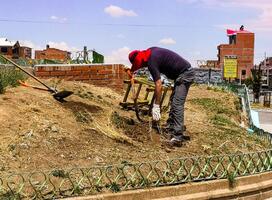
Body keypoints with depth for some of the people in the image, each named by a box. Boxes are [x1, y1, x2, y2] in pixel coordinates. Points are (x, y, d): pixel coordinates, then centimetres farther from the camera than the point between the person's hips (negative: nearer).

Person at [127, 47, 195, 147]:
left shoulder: (152, 61, -20)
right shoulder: (150, 51, 7)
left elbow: (158, 85, -23)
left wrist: (156, 106, -21)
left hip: (184, 74, -11)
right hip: (187, 71, 11)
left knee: (177, 104, -16)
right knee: (173, 101, 17)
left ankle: (177, 137, -20)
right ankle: (170, 128, 26)